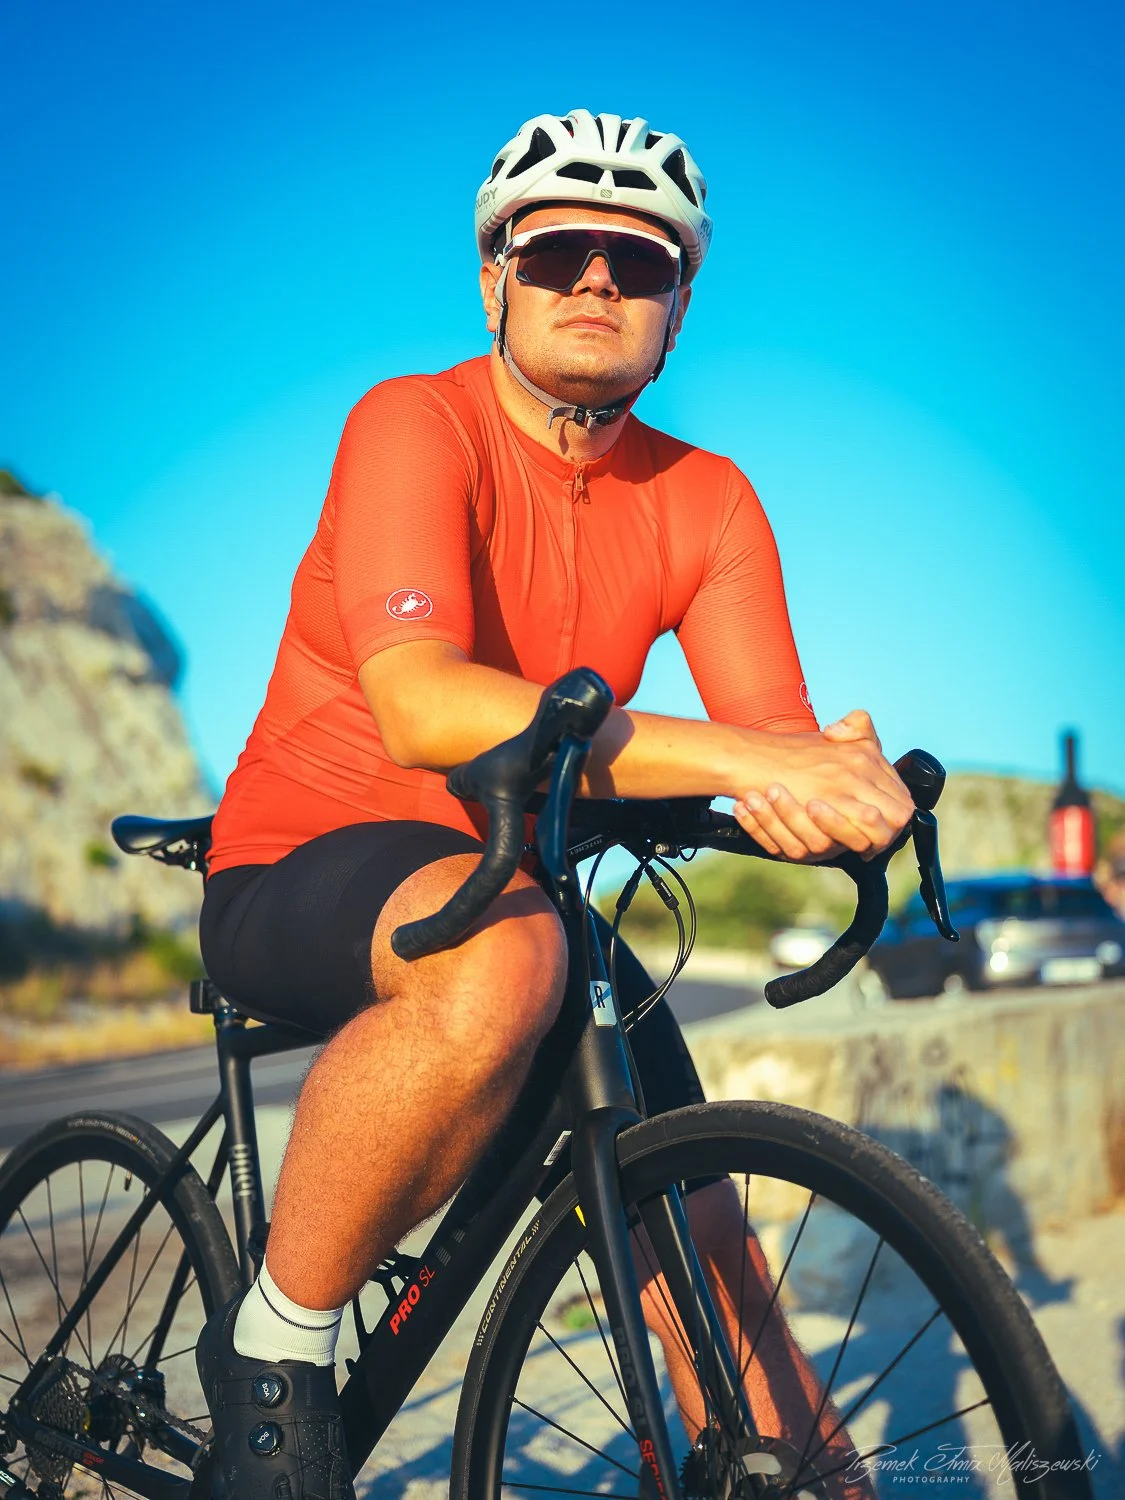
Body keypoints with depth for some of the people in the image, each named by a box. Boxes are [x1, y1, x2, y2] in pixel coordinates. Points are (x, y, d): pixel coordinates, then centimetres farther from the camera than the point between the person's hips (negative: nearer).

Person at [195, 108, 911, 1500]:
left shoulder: (708, 502, 0)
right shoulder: (417, 424, -17)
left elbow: (780, 748, -8)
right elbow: (423, 709, -33)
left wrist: (838, 777, -33)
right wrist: (729, 757, -41)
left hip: (520, 875, 5)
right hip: (300, 879, -5)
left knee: (707, 1267, -6)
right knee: (499, 955, -38)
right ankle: (273, 1345, -17)